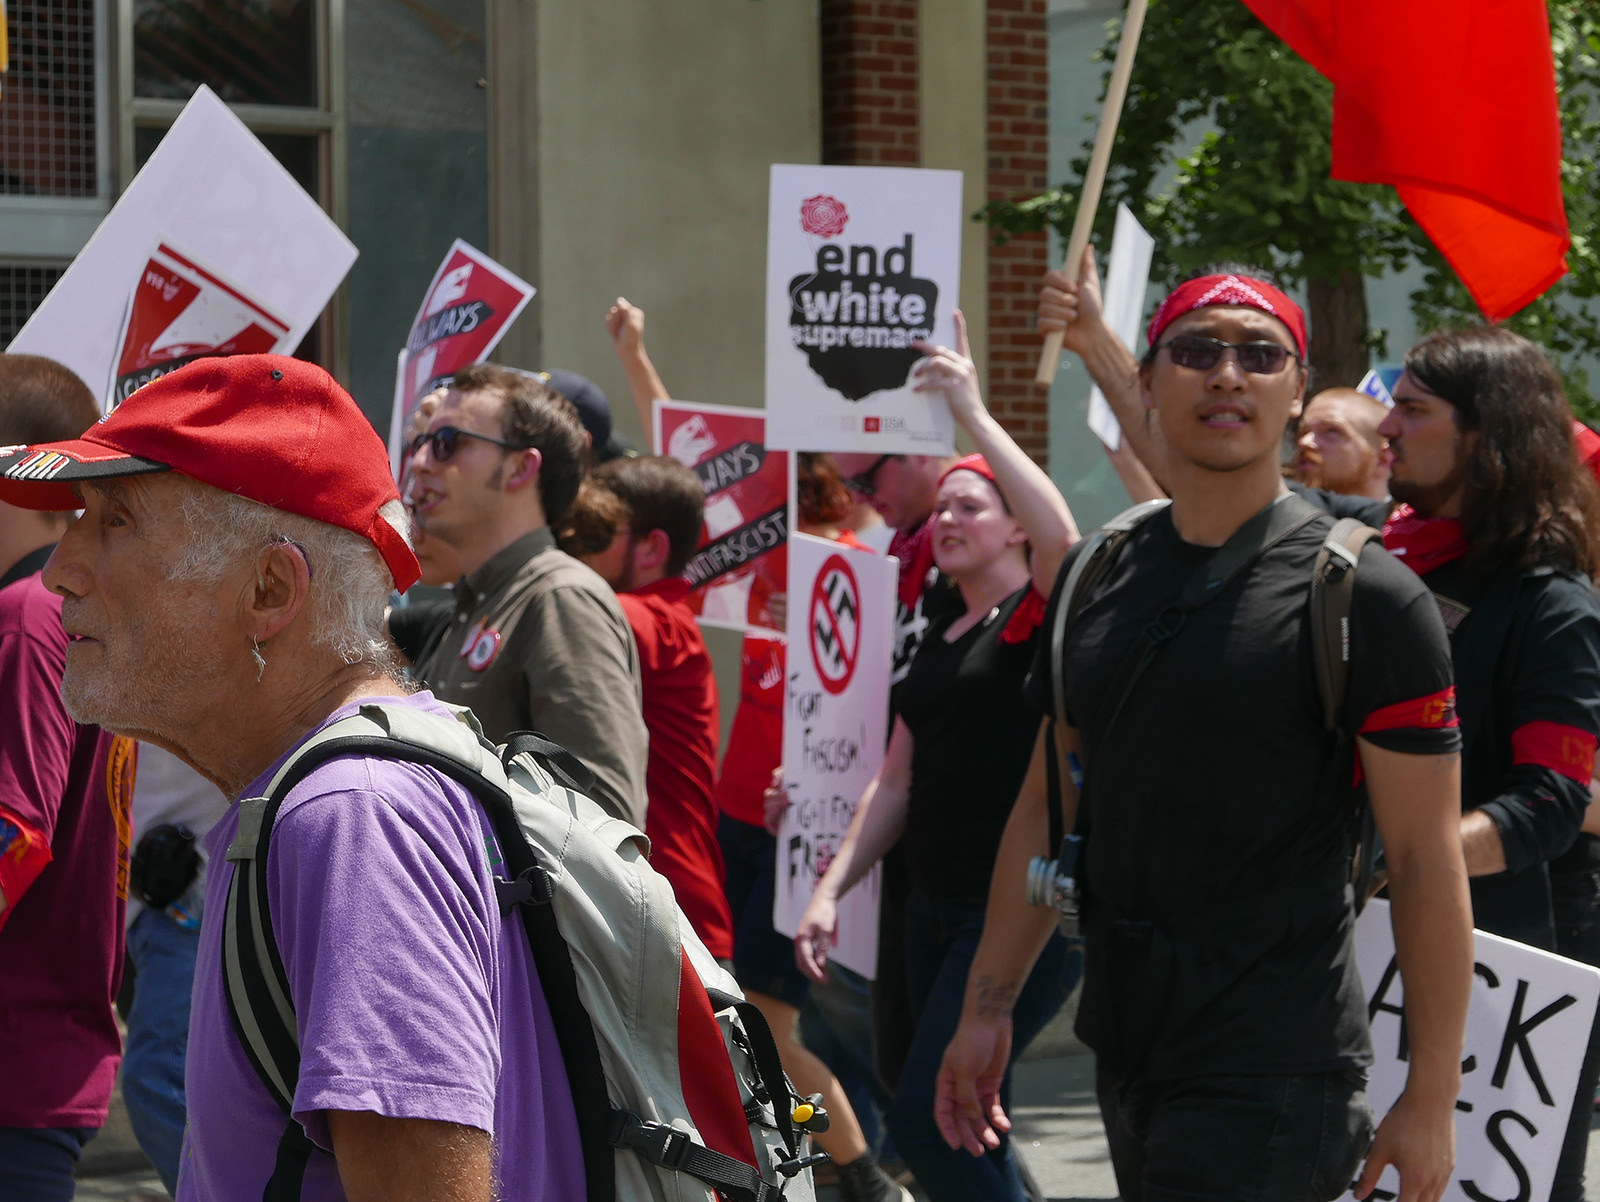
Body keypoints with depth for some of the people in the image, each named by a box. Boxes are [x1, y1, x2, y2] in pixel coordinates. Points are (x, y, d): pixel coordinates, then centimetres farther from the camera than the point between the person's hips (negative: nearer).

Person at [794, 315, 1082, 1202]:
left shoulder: (1040, 616, -6)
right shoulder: (937, 640, 17)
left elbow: (1059, 532, -28)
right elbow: (898, 780, 19)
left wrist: (973, 413, -26)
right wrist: (831, 888, 9)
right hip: (937, 910, 9)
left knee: (924, 1121, -14)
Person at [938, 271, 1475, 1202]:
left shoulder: (1365, 594, -8)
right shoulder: (1098, 581, 10)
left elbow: (1428, 856, -9)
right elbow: (1048, 807, 17)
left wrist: (1432, 1097, -10)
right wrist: (988, 1006, 13)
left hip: (1274, 1074, -6)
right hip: (1127, 1049, 6)